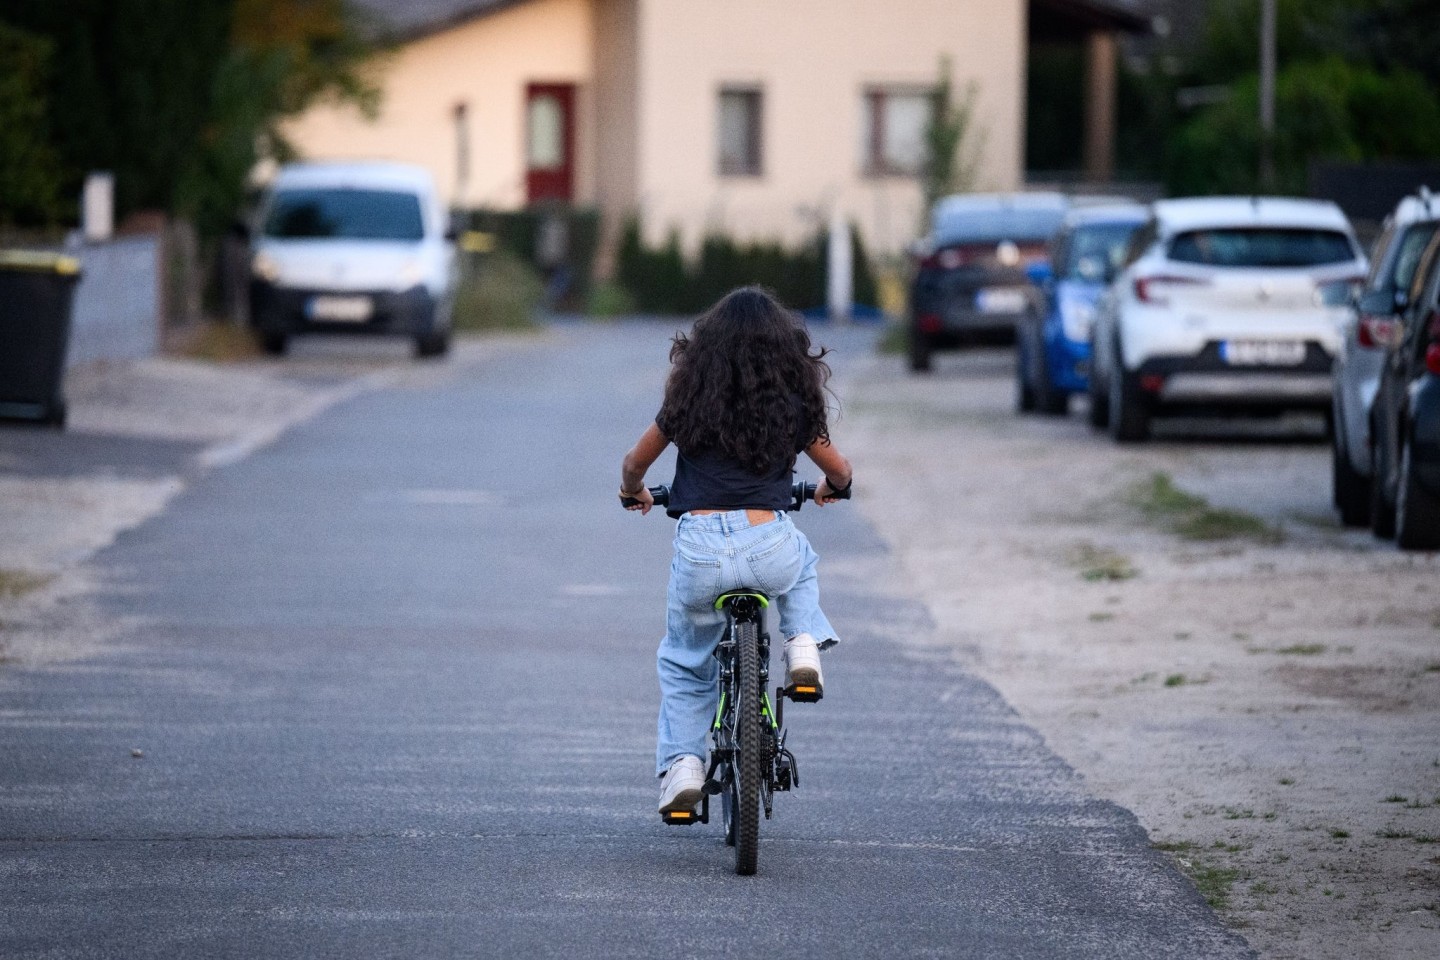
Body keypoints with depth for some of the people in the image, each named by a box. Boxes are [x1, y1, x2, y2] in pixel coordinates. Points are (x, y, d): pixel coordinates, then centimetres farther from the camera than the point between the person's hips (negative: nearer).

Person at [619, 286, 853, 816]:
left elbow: (634, 464, 16)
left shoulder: (689, 399, 6)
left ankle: (681, 762, 8)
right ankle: (804, 641, 12)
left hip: (700, 549, 0)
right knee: (803, 563, 37)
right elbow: (839, 471, 18)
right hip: (771, 550, 0)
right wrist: (830, 487, 42)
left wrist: (634, 493, 39)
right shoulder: (794, 405, 6)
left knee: (684, 662, 23)